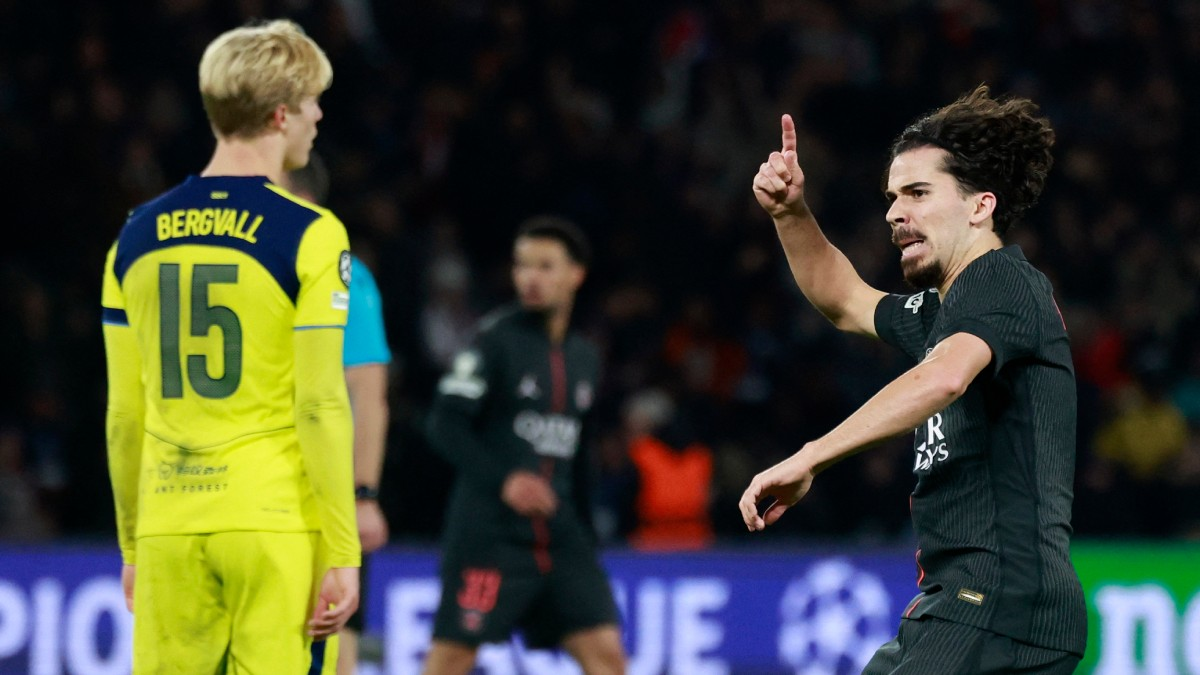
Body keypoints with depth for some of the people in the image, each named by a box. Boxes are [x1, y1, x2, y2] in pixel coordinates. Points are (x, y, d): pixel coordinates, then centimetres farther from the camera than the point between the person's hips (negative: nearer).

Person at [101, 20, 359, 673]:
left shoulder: (137, 236, 9)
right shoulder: (310, 235, -6)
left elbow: (123, 414, 11)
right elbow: (320, 405, -9)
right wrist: (341, 555, -6)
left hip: (169, 532, 4)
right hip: (277, 523, -4)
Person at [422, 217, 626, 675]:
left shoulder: (584, 357, 14)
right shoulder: (496, 339, -5)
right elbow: (444, 426, -12)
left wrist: (582, 529, 18)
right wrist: (504, 480, -24)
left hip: (559, 534, 6)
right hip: (489, 531, -5)